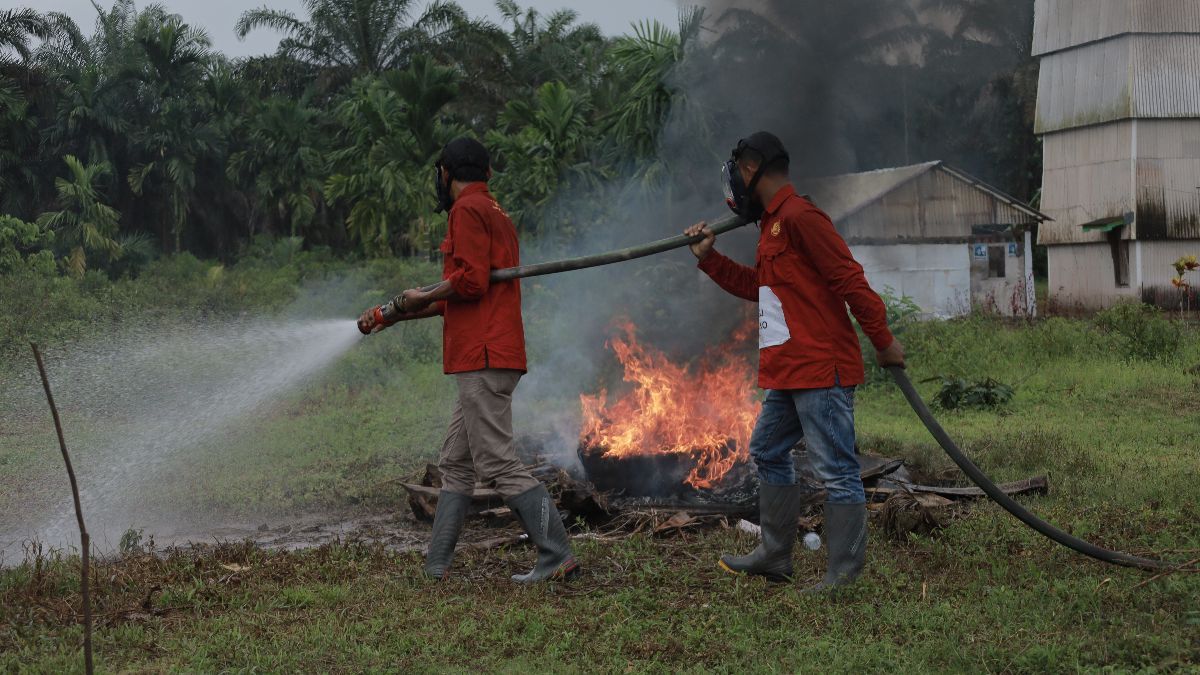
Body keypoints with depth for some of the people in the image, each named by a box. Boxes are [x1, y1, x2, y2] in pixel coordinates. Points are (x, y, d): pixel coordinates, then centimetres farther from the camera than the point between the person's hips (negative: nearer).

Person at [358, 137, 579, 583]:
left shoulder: (468, 209, -7)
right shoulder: (494, 212, 24)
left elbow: (470, 282, -20)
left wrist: (419, 297, -3)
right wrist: (389, 315, 28)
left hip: (483, 358, -10)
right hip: (484, 357, 10)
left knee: (497, 464, -10)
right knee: (455, 464, 12)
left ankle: (557, 558, -11)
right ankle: (435, 567, 16)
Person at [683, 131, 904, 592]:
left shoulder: (799, 216, -16)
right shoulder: (773, 222, 18)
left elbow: (851, 279, -18)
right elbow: (757, 287, 26)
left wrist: (883, 343, -16)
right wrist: (709, 258, 19)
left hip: (821, 369, -11)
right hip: (790, 371, 11)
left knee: (835, 471, -5)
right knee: (767, 453, 19)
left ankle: (844, 575, 0)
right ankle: (775, 556, 29)